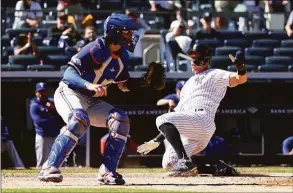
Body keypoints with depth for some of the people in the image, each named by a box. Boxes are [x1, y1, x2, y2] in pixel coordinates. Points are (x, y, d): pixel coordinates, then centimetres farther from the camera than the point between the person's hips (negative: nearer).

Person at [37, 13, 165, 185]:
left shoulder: (122, 56, 4)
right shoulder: (96, 49, -21)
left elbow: (125, 85, 18)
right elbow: (69, 74, -28)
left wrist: (146, 81, 2)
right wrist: (89, 85, -45)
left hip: (92, 101, 8)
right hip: (69, 93, -8)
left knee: (121, 120, -9)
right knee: (80, 119, -36)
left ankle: (107, 172, -8)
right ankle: (50, 169, -35)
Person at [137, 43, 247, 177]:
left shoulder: (214, 75, 9)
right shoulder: (188, 84, 32)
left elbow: (241, 79, -8)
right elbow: (177, 114, 32)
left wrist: (240, 66, -33)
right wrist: (158, 140, 26)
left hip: (202, 118, -9)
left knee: (162, 120, -27)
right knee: (169, 164, -1)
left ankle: (185, 161, -31)